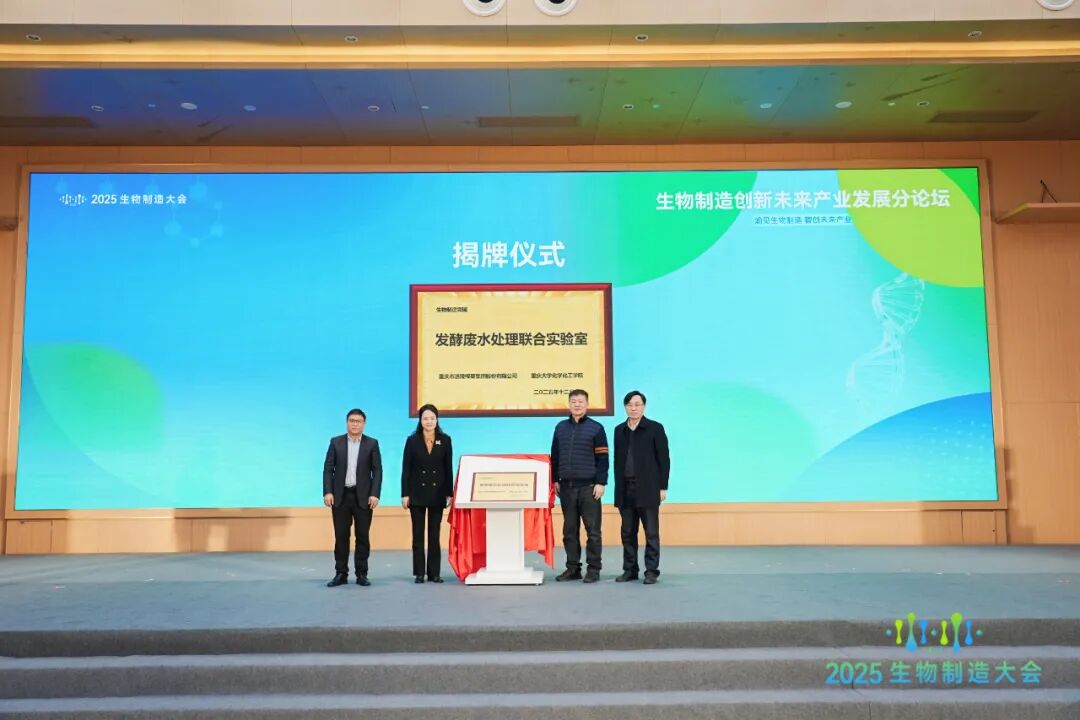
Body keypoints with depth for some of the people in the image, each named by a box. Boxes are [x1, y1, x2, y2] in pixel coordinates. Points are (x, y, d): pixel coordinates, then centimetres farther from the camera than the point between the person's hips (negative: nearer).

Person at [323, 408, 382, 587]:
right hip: (340, 496, 1)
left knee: (362, 536, 3)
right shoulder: (335, 442, 5)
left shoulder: (372, 443, 3)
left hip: (363, 496, -1)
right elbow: (328, 469, 2)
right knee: (341, 536, 3)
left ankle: (361, 574, 11)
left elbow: (377, 471, -1)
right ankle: (341, 573, 12)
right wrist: (327, 492, -9)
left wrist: (375, 494, -11)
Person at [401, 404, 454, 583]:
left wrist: (449, 493, -1)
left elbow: (448, 468, 3)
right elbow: (406, 469, -2)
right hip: (417, 492, 0)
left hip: (437, 493, 1)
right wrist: (405, 494, -7)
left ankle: (434, 572, 11)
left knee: (435, 534, 5)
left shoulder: (445, 440, 1)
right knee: (418, 535, 4)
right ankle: (419, 572, 11)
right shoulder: (412, 440, -1)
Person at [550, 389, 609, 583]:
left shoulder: (596, 428, -1)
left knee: (592, 530, -1)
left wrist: (600, 483, -9)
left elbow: (602, 458, -3)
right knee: (569, 530, 8)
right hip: (566, 487, 4)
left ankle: (593, 569, 7)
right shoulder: (561, 427, 11)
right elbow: (555, 456, 15)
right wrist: (555, 480, 10)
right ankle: (573, 568, 16)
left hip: (589, 487, -4)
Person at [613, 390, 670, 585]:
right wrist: (618, 487, 9)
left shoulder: (655, 428, -2)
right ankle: (630, 570, 18)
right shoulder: (619, 430, 11)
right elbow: (617, 460, 13)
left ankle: (651, 571, 8)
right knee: (628, 533, 9)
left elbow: (664, 459, -3)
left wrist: (662, 487, -7)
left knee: (651, 533, 1)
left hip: (648, 489, -4)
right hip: (625, 490, 4)